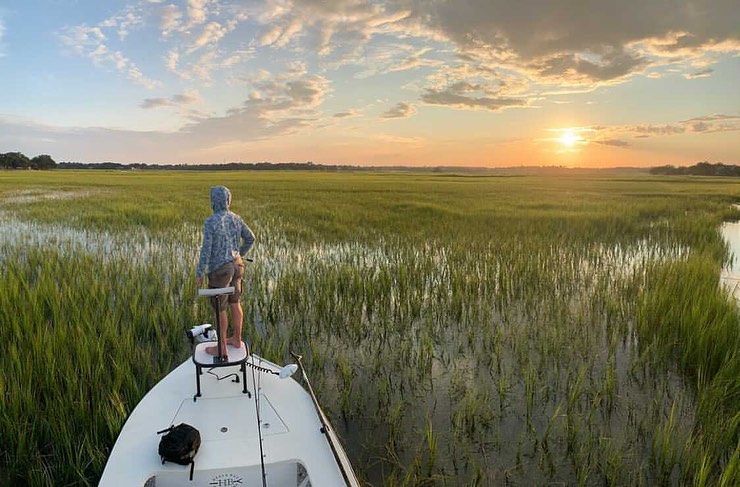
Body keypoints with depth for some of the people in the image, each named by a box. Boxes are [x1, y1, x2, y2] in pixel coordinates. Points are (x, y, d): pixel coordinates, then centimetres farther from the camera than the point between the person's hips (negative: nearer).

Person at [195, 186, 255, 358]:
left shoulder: (210, 222, -21)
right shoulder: (235, 218, 0)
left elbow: (206, 250, -21)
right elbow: (250, 238, 8)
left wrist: (199, 274, -11)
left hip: (220, 269, -7)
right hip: (235, 265, 7)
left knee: (219, 309, 7)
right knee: (234, 303, 20)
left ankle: (221, 348, 20)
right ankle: (236, 339, 33)